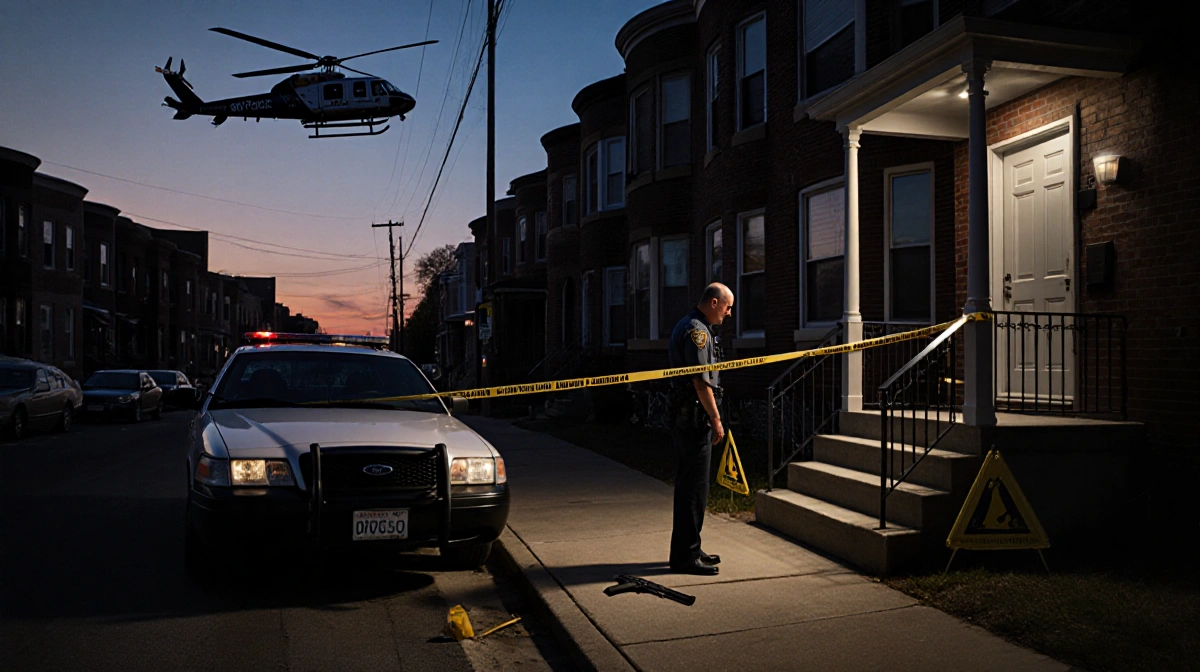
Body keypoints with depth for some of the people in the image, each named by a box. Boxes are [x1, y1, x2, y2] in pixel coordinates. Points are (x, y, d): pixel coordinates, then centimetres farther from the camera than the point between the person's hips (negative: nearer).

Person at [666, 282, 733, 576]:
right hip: (694, 417, -11)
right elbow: (701, 381, -20)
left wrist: (712, 417, 23)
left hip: (684, 416, 11)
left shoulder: (690, 326, 19)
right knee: (694, 486, -6)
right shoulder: (697, 330, -15)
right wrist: (716, 419, -15)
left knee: (688, 484, 16)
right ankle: (685, 556, -1)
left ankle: (688, 550, 25)